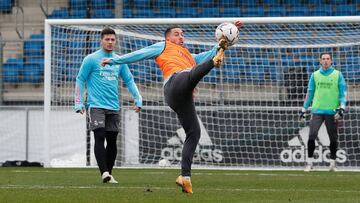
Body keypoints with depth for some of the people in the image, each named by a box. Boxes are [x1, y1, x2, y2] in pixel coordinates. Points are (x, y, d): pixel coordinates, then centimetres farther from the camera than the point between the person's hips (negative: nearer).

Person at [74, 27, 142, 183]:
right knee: (100, 137, -16)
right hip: (96, 105, -5)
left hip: (113, 107, 5)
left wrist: (138, 100, 9)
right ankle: (104, 172, -23)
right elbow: (80, 80, 3)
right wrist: (79, 103, -3)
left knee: (112, 140, 3)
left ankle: (109, 173, 12)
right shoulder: (91, 59, 0)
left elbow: (129, 81, 19)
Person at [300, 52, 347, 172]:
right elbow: (310, 93, 14)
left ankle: (333, 162, 13)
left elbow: (343, 93, 2)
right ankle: (309, 162, -4)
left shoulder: (337, 75, 4)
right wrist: (304, 109, 12)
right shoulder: (315, 75, 9)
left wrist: (341, 108, -10)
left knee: (333, 138, 2)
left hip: (332, 111, -1)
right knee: (312, 135, -10)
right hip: (317, 110, 1)